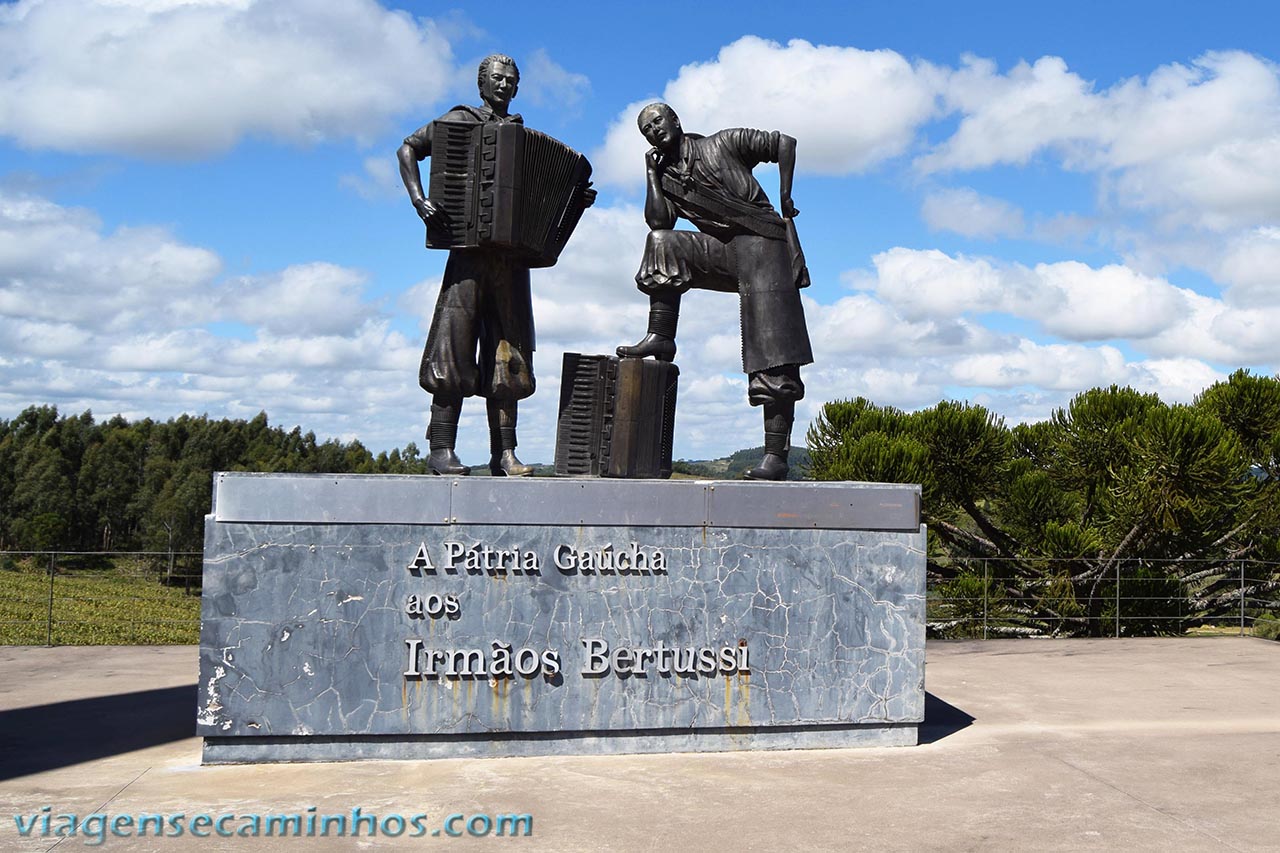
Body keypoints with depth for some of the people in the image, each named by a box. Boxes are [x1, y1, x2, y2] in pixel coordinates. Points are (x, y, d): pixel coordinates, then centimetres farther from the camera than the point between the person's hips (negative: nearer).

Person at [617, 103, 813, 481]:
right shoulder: (666, 177, 14)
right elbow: (658, 222, -2)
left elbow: (784, 143, 4)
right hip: (722, 251, 5)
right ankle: (661, 339, -10)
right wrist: (653, 174, 0)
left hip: (762, 241, -5)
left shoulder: (723, 144, 3)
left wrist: (784, 197, -3)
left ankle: (776, 455, -16)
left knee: (774, 358, -12)